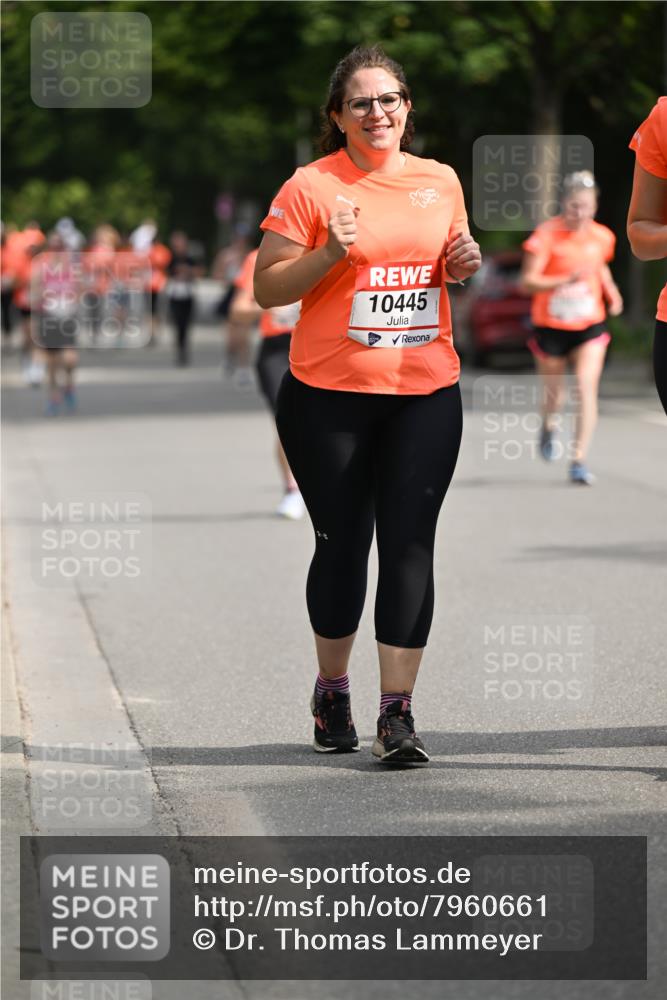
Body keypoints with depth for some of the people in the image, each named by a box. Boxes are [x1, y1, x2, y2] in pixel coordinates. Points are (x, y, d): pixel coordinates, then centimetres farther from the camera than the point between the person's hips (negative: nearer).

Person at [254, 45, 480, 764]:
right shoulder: (310, 187, -4)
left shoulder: (440, 181, 10)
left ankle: (396, 711, -3)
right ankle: (332, 691, 27)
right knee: (342, 545, 5)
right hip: (329, 395, -2)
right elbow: (266, 288, -4)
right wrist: (329, 254, -19)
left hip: (426, 392, 3)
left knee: (409, 544, -5)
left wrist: (464, 262, 3)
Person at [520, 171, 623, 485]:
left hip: (590, 326, 2)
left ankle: (579, 460, -12)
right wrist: (567, 280, -35)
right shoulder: (547, 234, -16)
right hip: (551, 326, -2)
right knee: (554, 394, 12)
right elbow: (527, 282, -21)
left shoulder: (602, 237, -2)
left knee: (586, 388, -15)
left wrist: (610, 291, 3)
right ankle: (548, 426, 49)